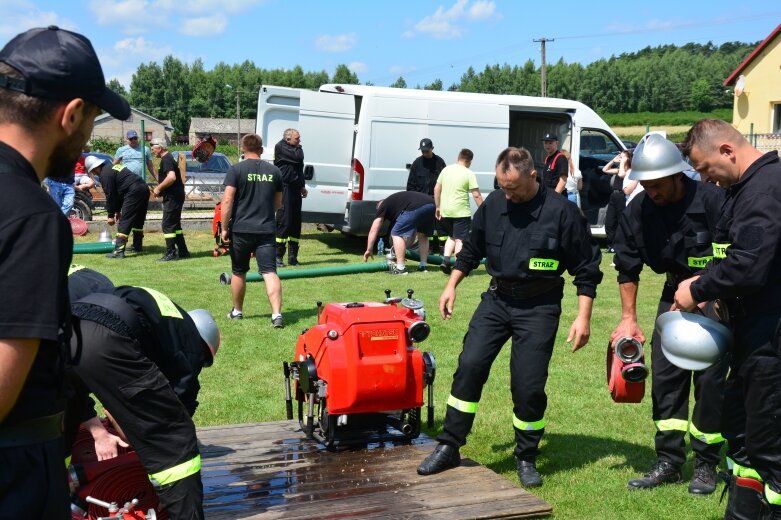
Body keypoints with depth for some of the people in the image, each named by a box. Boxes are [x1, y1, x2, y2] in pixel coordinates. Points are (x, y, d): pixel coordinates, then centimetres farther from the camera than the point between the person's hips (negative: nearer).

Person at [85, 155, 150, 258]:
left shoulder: (105, 174, -6)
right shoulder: (112, 167, 24)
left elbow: (110, 195, -5)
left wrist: (110, 215, 4)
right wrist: (118, 211, 28)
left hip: (134, 192, -10)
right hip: (144, 188, 10)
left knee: (124, 222, -8)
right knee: (138, 219, 21)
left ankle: (119, 251, -11)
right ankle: (137, 246, 32)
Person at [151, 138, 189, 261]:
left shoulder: (166, 160, -15)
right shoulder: (168, 158, 18)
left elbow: (171, 177, -30)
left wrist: (158, 188, -19)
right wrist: (159, 189, 17)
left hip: (172, 197, -10)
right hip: (176, 196, 10)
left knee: (168, 225, -6)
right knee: (175, 225, 14)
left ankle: (170, 253, -3)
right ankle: (183, 252, 17)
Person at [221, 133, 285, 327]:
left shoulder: (236, 170, -5)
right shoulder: (274, 171, 7)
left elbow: (227, 200, -11)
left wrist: (224, 228, -5)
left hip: (241, 230, -2)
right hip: (267, 230, 2)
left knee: (238, 272, 15)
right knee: (270, 272, -4)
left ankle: (237, 311, 30)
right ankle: (276, 314, -16)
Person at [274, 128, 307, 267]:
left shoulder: (294, 149, 20)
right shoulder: (281, 147, -6)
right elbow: (297, 157, -18)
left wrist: (302, 186, 21)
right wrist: (299, 148, 1)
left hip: (295, 189, 8)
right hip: (285, 188, -8)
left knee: (296, 223, 8)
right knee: (284, 222, -11)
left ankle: (293, 257, 13)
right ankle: (278, 256, -6)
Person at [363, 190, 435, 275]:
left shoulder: (383, 205, 23)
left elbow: (373, 230, 16)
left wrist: (369, 250, 21)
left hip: (415, 207, -8)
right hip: (431, 204, 8)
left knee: (397, 234, 5)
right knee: (423, 236, 28)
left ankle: (400, 267, 2)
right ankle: (423, 266, 25)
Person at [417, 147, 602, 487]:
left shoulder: (561, 212, -12)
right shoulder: (493, 204, 0)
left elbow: (586, 268, -5)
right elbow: (472, 249, 17)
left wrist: (583, 317, -9)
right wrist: (451, 286, 14)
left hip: (538, 308, -3)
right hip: (496, 299, 4)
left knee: (529, 385, -3)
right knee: (469, 365, -6)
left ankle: (526, 459, 20)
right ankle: (448, 448, 7)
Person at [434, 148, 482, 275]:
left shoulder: (446, 170, 7)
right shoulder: (469, 174, -8)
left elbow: (436, 189, 10)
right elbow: (476, 195, -11)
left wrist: (438, 207, 18)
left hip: (445, 211, 5)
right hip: (461, 211, -5)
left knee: (451, 237, 22)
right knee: (460, 240, 2)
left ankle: (445, 260, 8)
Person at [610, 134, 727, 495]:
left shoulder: (713, 202, -25)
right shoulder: (639, 209, -9)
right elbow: (627, 265, 2)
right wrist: (628, 317, 3)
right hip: (675, 294, 5)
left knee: (709, 380, -2)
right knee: (664, 375, 5)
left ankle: (706, 465, 15)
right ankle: (668, 462, 16)